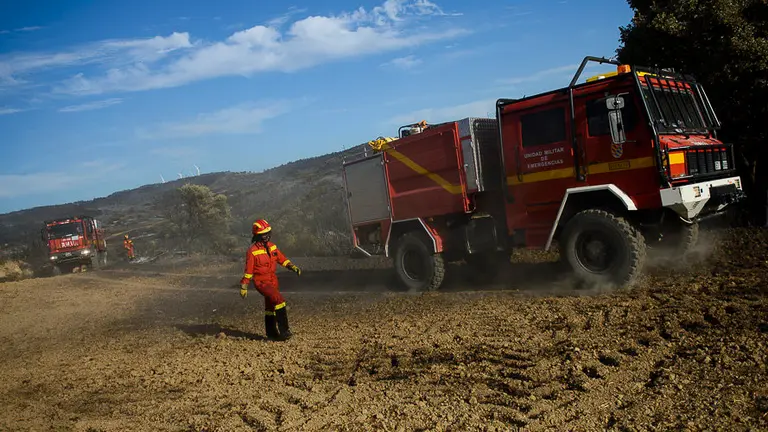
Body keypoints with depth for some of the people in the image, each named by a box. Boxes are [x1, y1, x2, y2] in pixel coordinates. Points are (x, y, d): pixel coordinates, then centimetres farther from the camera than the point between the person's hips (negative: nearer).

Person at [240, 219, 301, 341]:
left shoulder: (272, 246, 6)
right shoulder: (252, 251, -14)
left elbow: (281, 258, 13)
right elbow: (248, 271, -11)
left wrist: (293, 267, 0)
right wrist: (243, 287, -9)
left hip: (273, 280, 8)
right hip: (261, 282, -8)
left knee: (270, 306, 17)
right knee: (279, 300, -23)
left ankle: (271, 333, 29)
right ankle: (283, 330, -20)